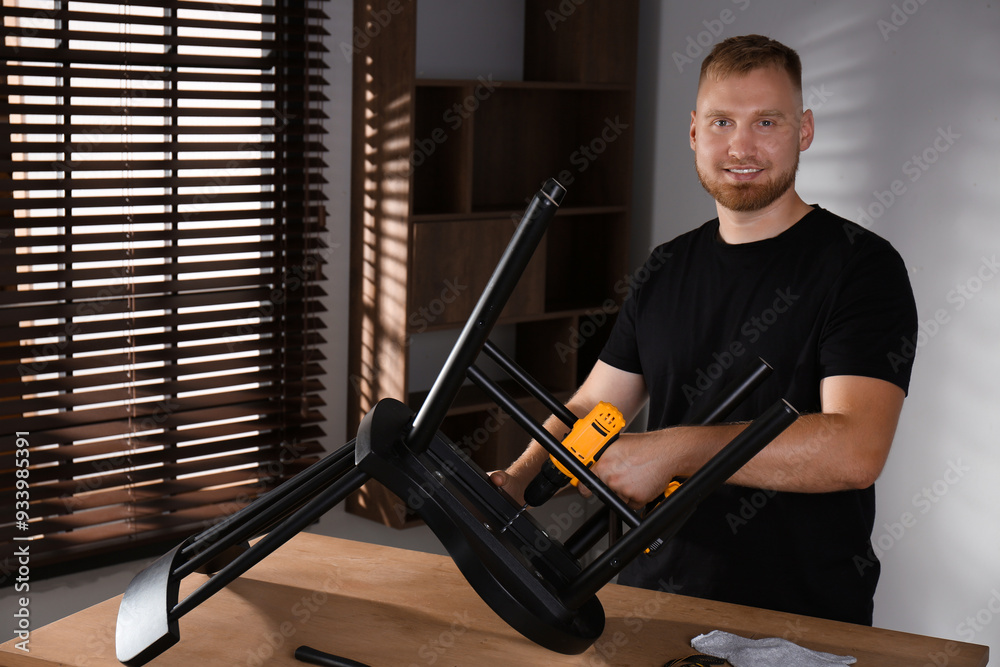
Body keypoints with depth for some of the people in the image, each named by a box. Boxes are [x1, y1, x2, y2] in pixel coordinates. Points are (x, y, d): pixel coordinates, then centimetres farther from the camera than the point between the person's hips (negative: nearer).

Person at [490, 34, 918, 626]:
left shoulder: (861, 266, -8)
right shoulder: (667, 268, 11)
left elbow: (854, 451, -21)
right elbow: (590, 410, 13)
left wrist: (673, 449, -23)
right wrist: (518, 479, -6)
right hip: (657, 592, 4)